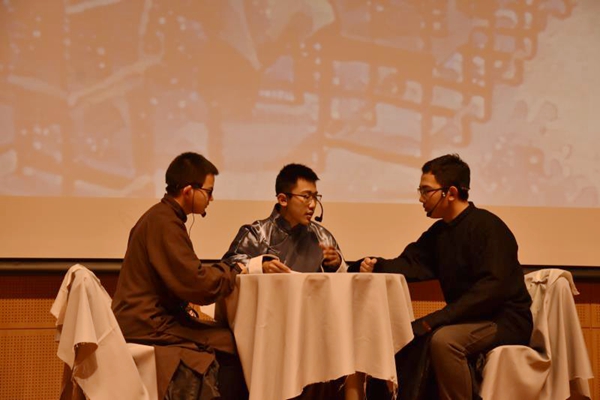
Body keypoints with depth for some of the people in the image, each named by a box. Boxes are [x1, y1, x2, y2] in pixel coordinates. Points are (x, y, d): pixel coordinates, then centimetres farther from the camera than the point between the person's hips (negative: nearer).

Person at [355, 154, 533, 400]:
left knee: (443, 338, -31)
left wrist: (435, 320, -31)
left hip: (506, 321, -8)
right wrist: (377, 266, -14)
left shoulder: (488, 227, -17)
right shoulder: (439, 231, 11)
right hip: (469, 319, 8)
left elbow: (492, 288, -27)